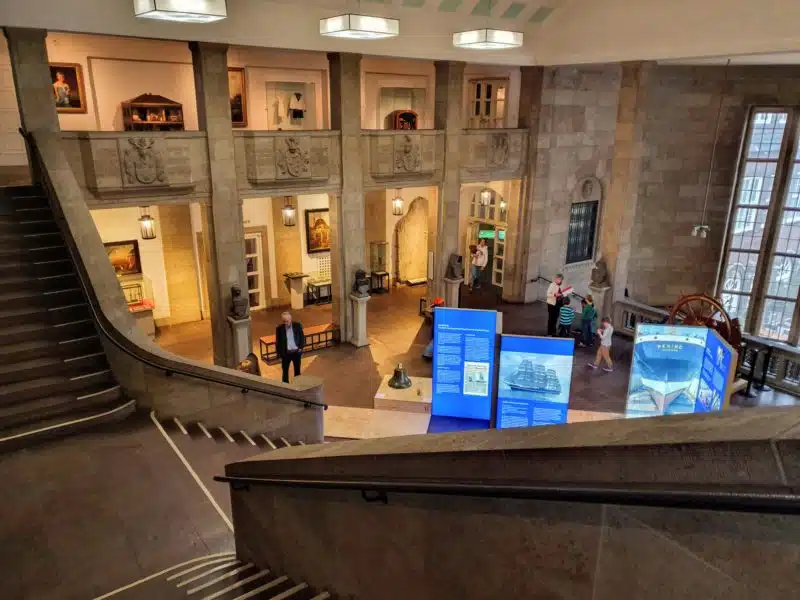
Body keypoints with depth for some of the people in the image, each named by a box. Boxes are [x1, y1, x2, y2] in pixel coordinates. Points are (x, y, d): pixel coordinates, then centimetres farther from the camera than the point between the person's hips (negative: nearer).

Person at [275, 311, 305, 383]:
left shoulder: (297, 326, -6)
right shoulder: (279, 328, -8)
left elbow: (302, 337, 3)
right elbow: (278, 342, -3)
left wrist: (301, 348, -5)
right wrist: (279, 354, -4)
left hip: (296, 352, 1)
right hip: (286, 353, -1)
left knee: (297, 370, 14)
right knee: (285, 371, 7)